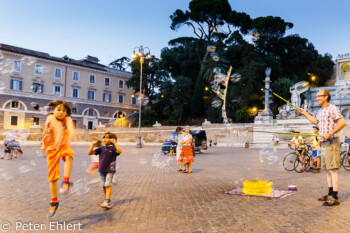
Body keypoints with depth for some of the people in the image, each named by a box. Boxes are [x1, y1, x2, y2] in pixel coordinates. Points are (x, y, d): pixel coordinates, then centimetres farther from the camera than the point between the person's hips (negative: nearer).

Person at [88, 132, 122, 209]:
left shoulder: (113, 148, -4)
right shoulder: (101, 148, 8)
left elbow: (119, 151, -26)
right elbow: (90, 153, 6)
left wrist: (115, 143, -28)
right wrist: (93, 144, -6)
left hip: (110, 170, -5)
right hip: (102, 170, 5)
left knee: (108, 185, -11)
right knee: (103, 186, 11)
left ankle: (107, 202, -11)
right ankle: (107, 200, 25)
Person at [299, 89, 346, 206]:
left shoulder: (332, 108, -9)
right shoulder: (321, 111, 18)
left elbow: (343, 122, -19)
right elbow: (315, 121, 37)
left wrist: (330, 133, -24)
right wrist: (304, 113, 35)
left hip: (331, 143, -9)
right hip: (324, 143, 9)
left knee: (332, 170, -10)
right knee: (327, 170, 12)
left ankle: (335, 198, -9)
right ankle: (330, 194, 20)